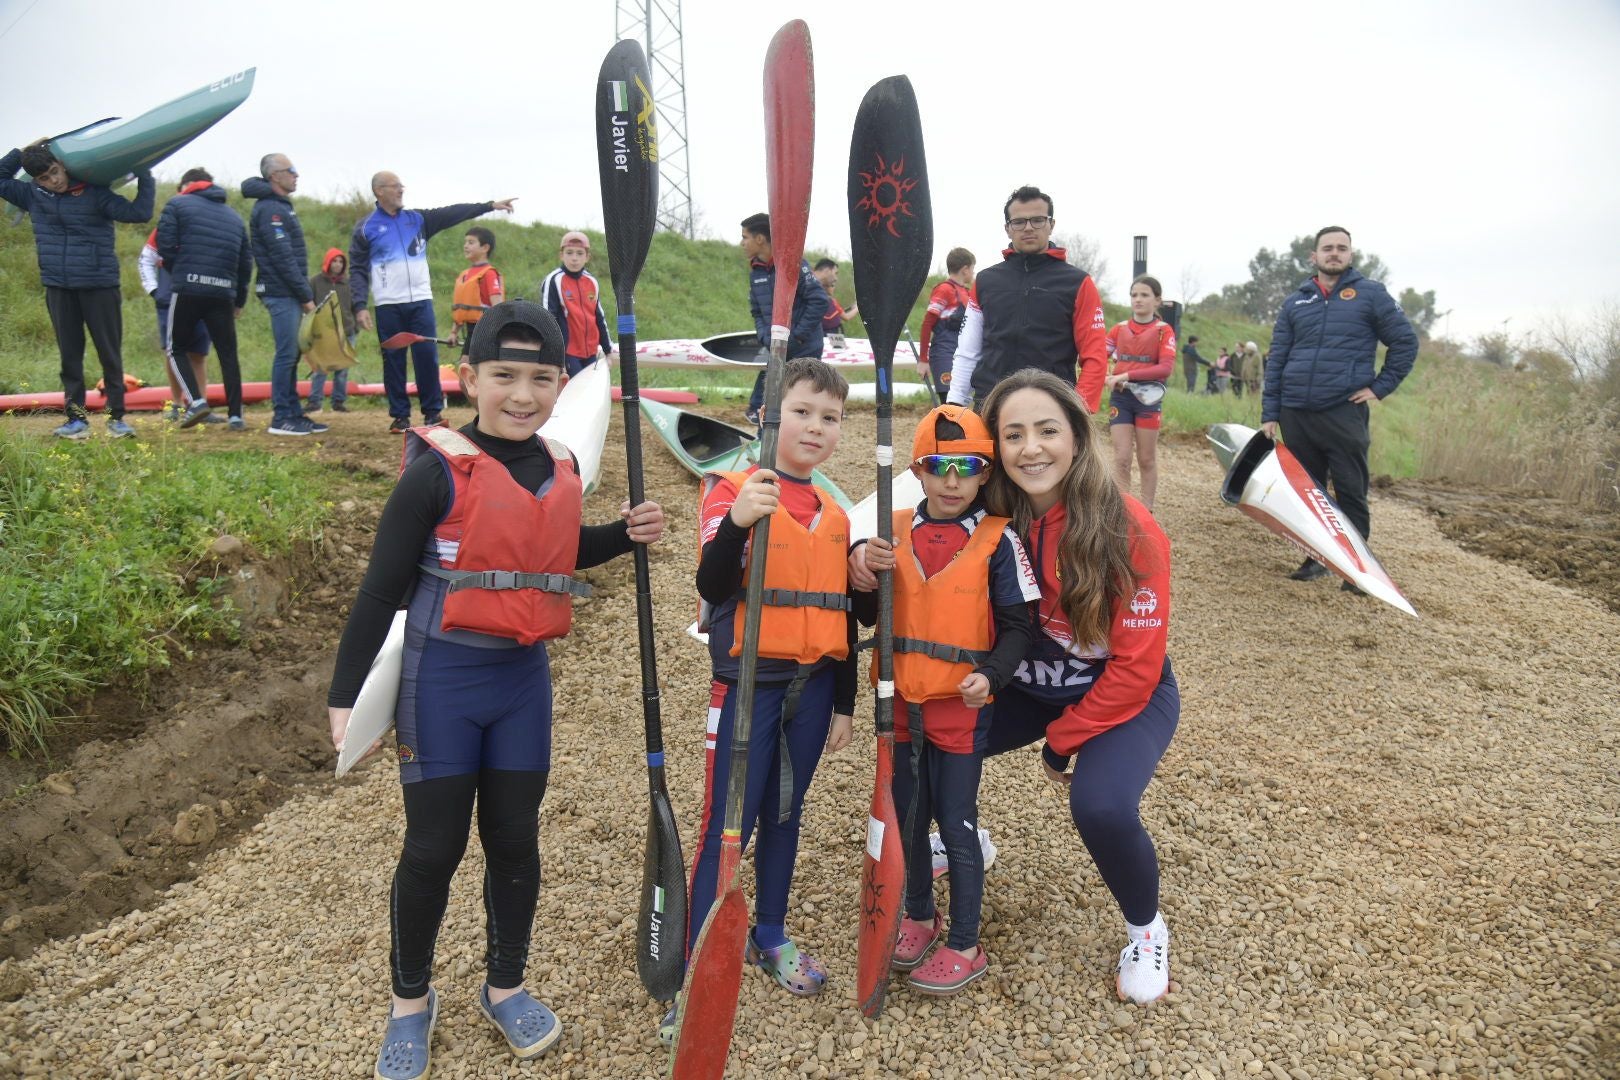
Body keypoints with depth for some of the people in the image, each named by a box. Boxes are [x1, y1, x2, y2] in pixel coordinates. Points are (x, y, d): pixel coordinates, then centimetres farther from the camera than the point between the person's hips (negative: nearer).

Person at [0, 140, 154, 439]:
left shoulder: (95, 194, -2)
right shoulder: (33, 195, 9)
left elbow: (139, 213, -9)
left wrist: (144, 176, -7)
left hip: (100, 286, -3)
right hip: (58, 289, 4)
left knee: (110, 353, 2)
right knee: (70, 355, 7)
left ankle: (116, 417, 9)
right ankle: (77, 418, 12)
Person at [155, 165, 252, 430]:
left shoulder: (177, 204, 8)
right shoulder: (234, 216, 21)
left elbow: (165, 246, -2)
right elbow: (246, 261, 18)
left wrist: (178, 273, 16)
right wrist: (240, 300, 24)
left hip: (188, 289, -3)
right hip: (223, 293, 3)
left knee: (176, 348, 11)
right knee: (228, 354, 7)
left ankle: (196, 401, -6)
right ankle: (236, 416, 2)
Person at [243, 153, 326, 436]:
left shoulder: (280, 205, 19)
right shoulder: (270, 209, -12)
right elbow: (283, 258, -18)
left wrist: (303, 293, 15)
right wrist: (306, 296, -16)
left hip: (289, 294, 10)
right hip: (282, 293, -10)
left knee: (291, 355, 11)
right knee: (286, 354, -7)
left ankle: (294, 413, 17)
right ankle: (281, 418, -3)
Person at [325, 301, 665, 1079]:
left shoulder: (562, 468, 2)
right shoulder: (438, 470, -14)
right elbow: (381, 588, -11)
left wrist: (623, 534, 3)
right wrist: (347, 695, -11)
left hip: (524, 680, 5)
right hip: (441, 682, -4)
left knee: (514, 839, 14)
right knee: (434, 847, 7)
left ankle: (505, 987, 35)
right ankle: (411, 1001, 32)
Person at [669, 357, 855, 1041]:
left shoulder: (835, 515, 10)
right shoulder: (734, 489, -7)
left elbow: (842, 616, 14)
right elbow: (712, 587, -20)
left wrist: (844, 703, 15)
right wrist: (737, 522, -38)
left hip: (812, 686, 5)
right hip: (748, 681, -5)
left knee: (784, 815, 18)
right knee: (727, 825, -1)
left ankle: (771, 937, 36)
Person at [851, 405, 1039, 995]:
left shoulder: (997, 540, -10)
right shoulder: (895, 530, 1)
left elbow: (1017, 628, -8)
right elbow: (869, 617, 6)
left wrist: (990, 676, -25)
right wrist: (864, 573, -14)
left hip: (962, 707, -4)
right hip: (902, 702, 4)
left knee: (956, 825, 6)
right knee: (907, 818, 17)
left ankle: (964, 946, 24)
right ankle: (919, 916, 40)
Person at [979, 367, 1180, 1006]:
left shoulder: (1128, 531, -24)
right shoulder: (993, 523, -14)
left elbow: (1136, 667, -19)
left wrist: (1064, 740, -14)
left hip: (1122, 698, -4)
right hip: (1027, 689, 4)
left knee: (1101, 808, -30)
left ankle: (1147, 930, 6)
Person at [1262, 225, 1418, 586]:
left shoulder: (1370, 294, 4)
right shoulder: (1295, 302, 11)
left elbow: (1405, 342, 7)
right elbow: (1276, 359, 10)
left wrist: (1380, 387, -2)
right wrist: (1269, 414, 4)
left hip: (1344, 412, -3)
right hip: (1296, 414, 3)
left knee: (1352, 492, -1)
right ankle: (1315, 557, 21)